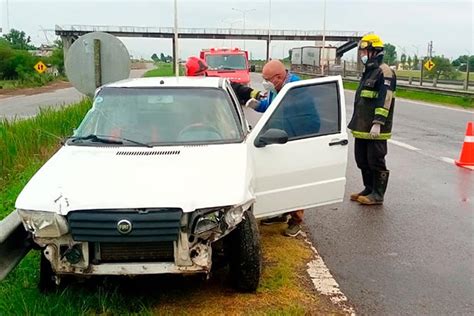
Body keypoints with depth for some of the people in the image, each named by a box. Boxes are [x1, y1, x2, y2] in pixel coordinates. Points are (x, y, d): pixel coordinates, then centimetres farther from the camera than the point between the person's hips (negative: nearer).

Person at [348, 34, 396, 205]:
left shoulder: (384, 72, -12)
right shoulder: (368, 71, 19)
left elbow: (385, 101, -20)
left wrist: (377, 123, -25)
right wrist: (356, 122, 26)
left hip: (375, 129, -10)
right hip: (362, 128, 10)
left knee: (376, 161, -1)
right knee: (362, 160, 16)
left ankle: (378, 194, 9)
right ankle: (369, 189, 29)